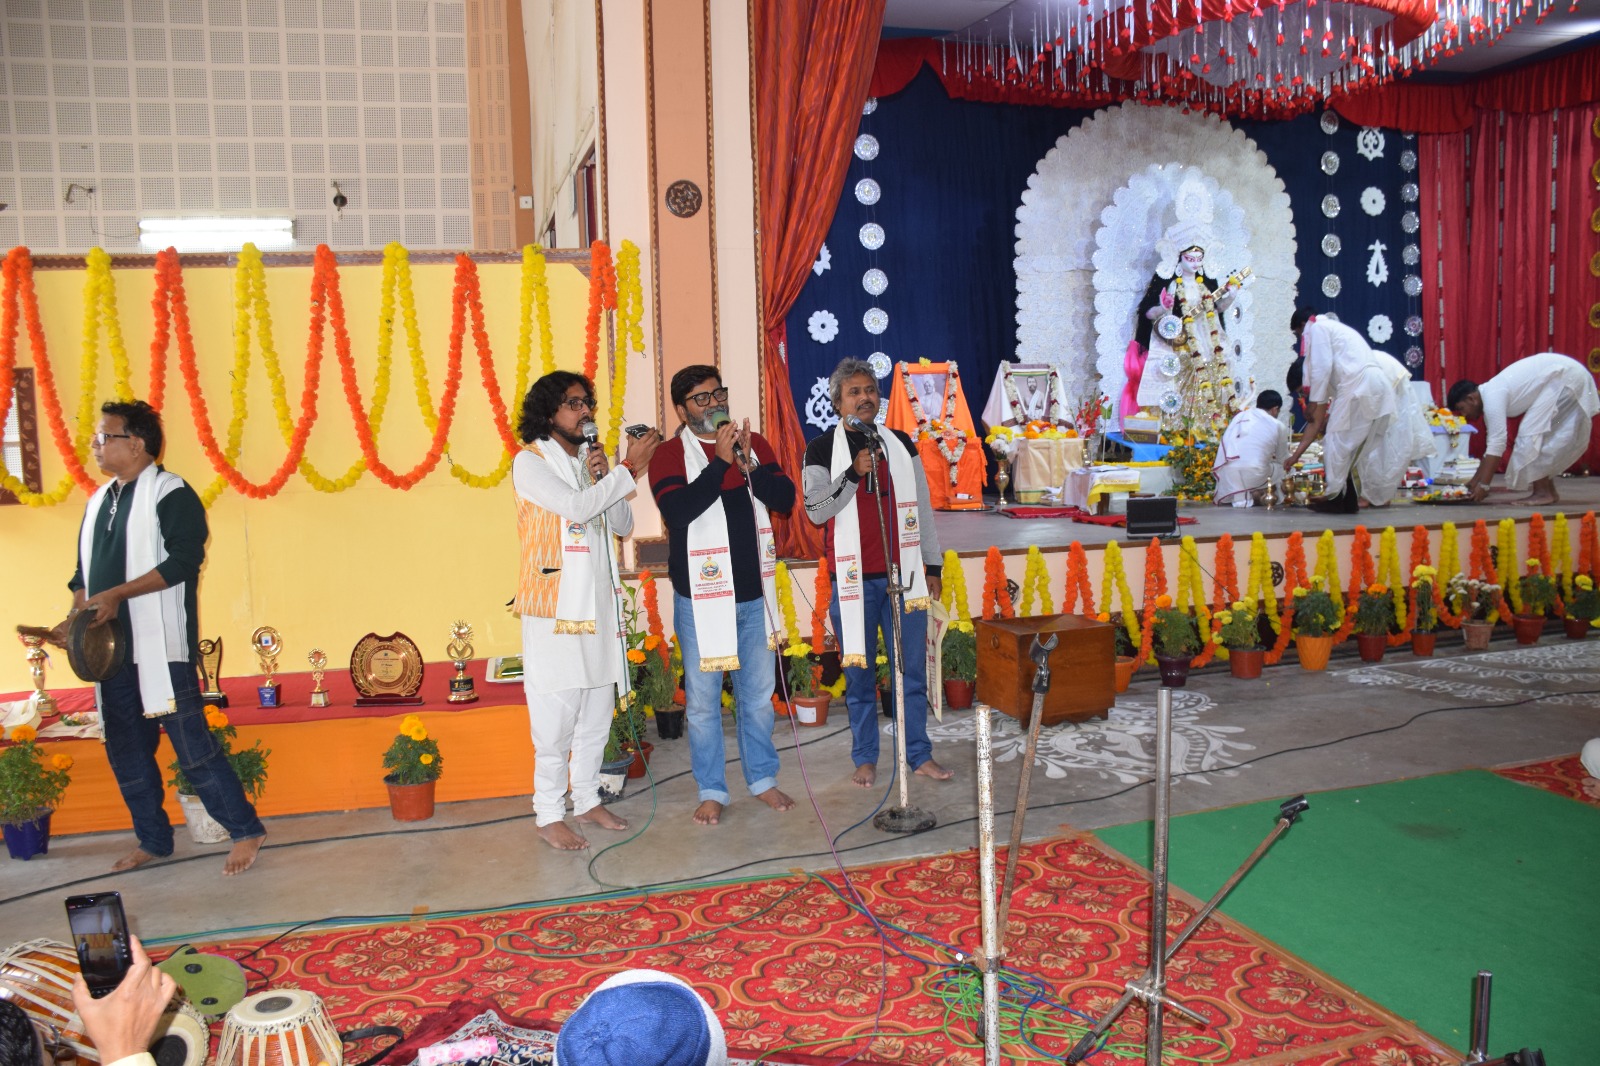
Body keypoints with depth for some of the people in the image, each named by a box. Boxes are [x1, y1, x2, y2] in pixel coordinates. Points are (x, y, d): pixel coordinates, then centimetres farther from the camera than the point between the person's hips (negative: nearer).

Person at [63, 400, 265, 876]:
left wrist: (118, 594, -22)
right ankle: (153, 840, 27)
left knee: (192, 745, -8)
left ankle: (246, 830, 3)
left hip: (163, 647, -8)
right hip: (112, 648, 8)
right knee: (125, 751, 13)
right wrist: (75, 616, 5)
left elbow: (183, 560, -18)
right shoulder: (99, 501, 17)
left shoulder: (170, 493, -8)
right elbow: (85, 572, 21)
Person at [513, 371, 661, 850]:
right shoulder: (530, 461, -6)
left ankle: (587, 800, 25)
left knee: (598, 707, 12)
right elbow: (575, 507, -21)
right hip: (554, 604, -7)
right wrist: (628, 469, -18)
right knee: (557, 712, -4)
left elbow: (623, 525, 10)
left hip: (598, 603, 7)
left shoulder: (590, 460, 14)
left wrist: (604, 478, -5)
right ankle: (549, 815, 7)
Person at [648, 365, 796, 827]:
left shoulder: (754, 444, 7)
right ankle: (711, 792, 18)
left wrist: (749, 463, -17)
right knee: (703, 699, 4)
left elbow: (785, 498, -2)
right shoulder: (669, 455, -5)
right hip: (700, 595, -3)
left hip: (753, 593, 3)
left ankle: (763, 779, 29)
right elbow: (678, 510, -21)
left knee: (758, 693, 14)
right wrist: (721, 461, -23)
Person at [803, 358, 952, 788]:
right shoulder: (822, 450, 0)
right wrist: (853, 473, -22)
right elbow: (816, 511, -10)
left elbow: (922, 507, 13)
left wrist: (931, 564, 12)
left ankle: (919, 753, 18)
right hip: (853, 579, -2)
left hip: (903, 575, 2)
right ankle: (865, 758, 19)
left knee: (912, 671, 7)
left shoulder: (901, 444, 9)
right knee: (859, 675, 7)